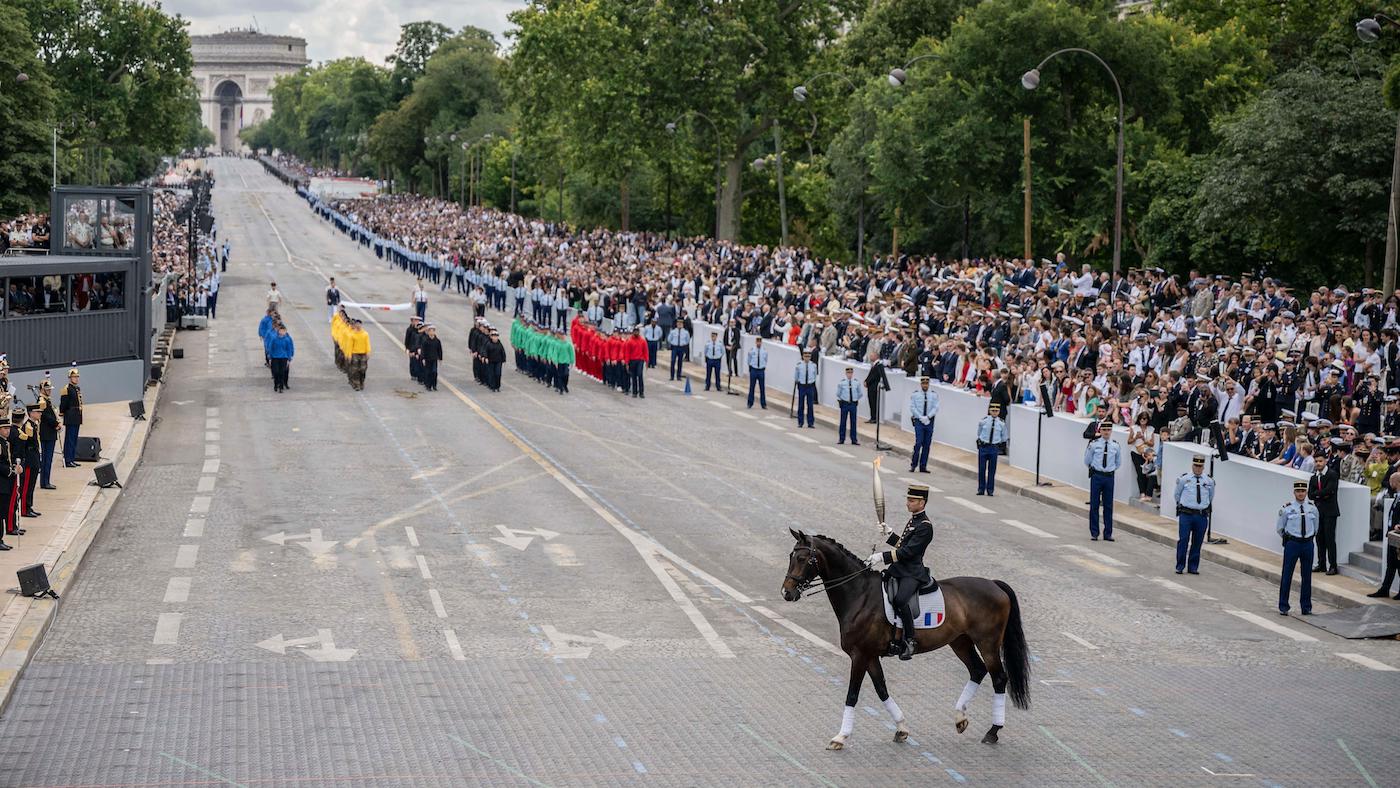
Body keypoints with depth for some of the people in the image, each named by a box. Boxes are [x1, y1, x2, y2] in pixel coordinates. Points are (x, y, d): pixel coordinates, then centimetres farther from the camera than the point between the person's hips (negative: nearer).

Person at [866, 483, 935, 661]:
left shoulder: (925, 526, -13)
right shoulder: (913, 520, 16)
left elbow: (907, 552, -19)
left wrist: (882, 557, -22)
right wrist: (888, 533, 13)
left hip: (912, 574, -10)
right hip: (898, 569, 10)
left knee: (900, 600, -33)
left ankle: (909, 641, -25)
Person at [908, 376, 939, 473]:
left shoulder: (934, 394, 3)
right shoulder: (915, 394, 0)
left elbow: (935, 408, -1)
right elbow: (912, 408, -2)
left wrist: (927, 417, -12)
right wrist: (921, 417, -12)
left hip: (929, 421, 2)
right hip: (918, 421, -2)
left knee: (927, 445, 4)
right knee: (918, 443, -11)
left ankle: (923, 466, 9)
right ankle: (913, 465, 0)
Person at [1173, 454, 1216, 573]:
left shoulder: (1209, 481, 5)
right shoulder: (1183, 479, -1)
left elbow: (1211, 497, 21)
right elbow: (1176, 495, 13)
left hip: (1202, 515, 2)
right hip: (1186, 514, -2)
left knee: (1197, 542, 5)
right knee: (1183, 540, -5)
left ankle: (1193, 567, 15)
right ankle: (1180, 567, 5)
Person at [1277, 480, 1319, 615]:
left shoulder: (1312, 508, 4)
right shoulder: (1287, 508, -3)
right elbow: (1279, 528, 8)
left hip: (1308, 544, 3)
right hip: (1292, 543, -3)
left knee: (1307, 576, 8)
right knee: (1287, 575, -1)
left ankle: (1306, 607, 16)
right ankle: (1283, 607, 6)